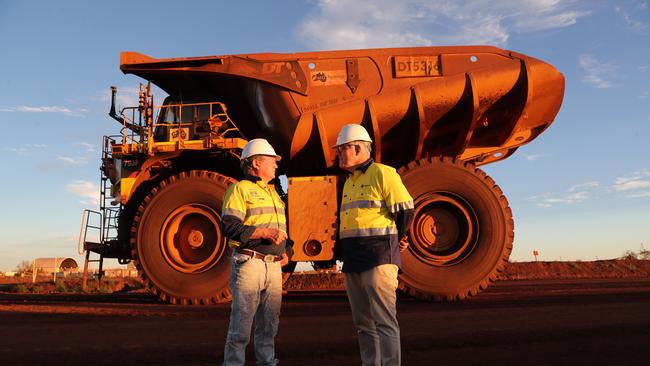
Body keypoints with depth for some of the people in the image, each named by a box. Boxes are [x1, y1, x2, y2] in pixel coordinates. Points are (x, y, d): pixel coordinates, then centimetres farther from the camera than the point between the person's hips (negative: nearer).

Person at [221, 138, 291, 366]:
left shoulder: (274, 193, 22)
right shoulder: (240, 189, -3)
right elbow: (229, 225, -15)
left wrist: (286, 252, 11)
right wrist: (264, 232, -21)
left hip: (274, 266, 8)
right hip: (248, 263, -7)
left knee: (269, 323, 13)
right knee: (242, 323, -4)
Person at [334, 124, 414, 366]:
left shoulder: (382, 173, -6)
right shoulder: (349, 182, 19)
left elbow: (405, 209, -7)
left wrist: (399, 240, 5)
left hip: (378, 255, -8)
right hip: (352, 258, 9)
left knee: (384, 319, -8)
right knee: (363, 322, 12)